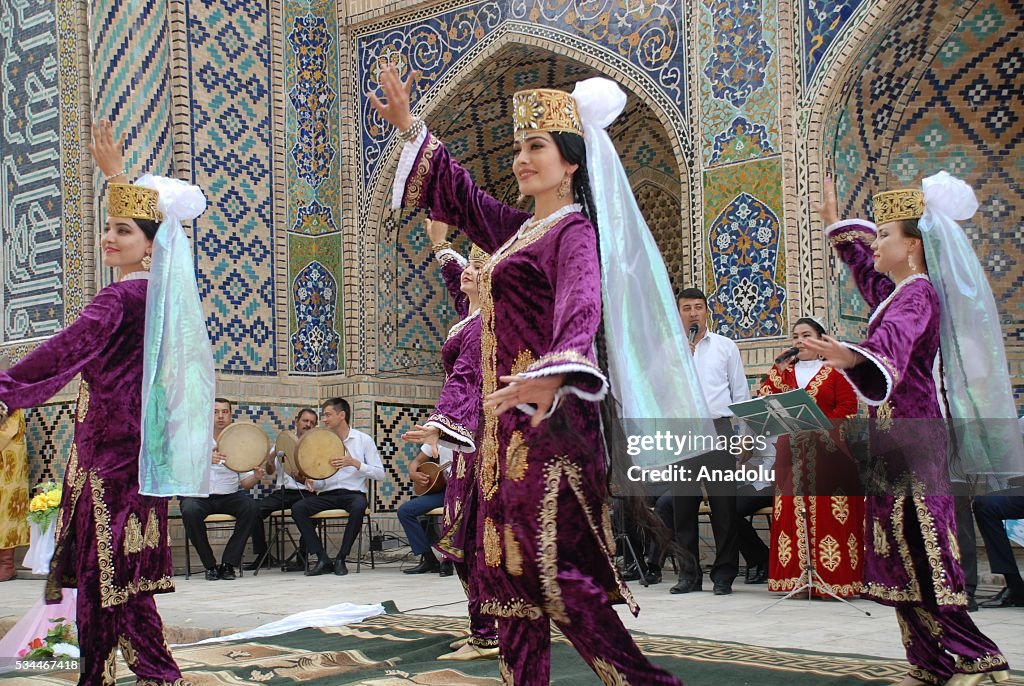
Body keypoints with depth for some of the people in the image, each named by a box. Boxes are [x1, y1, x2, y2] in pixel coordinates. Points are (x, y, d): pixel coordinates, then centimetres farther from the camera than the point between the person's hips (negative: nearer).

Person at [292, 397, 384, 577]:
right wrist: (312, 482, -9)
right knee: (297, 508, -23)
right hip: (328, 494, 4)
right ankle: (323, 559, -18)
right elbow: (322, 482, 15)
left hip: (354, 493, -4)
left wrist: (354, 463, -15)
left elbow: (380, 474, -2)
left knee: (358, 507, -39)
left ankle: (341, 559, -23)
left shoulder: (363, 440, 2)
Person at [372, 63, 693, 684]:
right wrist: (410, 130, 28)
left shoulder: (574, 230, -9)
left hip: (549, 418, -9)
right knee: (509, 565, 9)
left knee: (555, 568, -12)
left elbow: (581, 307, -28)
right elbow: (459, 195, 32)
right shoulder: (520, 228, 16)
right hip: (510, 418, 9)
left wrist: (555, 372, -47)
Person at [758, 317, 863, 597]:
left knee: (828, 514, -8)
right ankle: (795, 576, -2)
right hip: (790, 454, 3)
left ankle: (831, 575, -7)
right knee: (791, 515, -3)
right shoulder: (783, 372, 18)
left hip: (827, 452, -3)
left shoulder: (835, 372, 8)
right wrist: (778, 370, -4)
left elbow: (848, 408, -2)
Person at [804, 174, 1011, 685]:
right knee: (904, 552, 8)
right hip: (894, 437, 9)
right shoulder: (896, 292, 14)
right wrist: (836, 226, 39)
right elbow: (863, 266, 37)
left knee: (917, 551, -10)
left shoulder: (918, 294, -13)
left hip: (910, 438, -9)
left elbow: (892, 342, -34)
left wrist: (850, 356, -53)